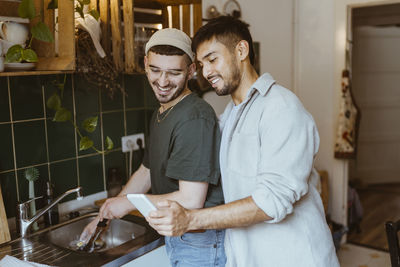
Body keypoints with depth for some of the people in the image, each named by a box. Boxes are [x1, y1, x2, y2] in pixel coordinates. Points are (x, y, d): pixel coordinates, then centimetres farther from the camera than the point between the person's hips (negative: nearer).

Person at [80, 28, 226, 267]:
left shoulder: (195, 118, -25)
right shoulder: (161, 114, 8)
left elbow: (191, 200, -28)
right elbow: (147, 171, 18)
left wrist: (128, 202, -14)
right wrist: (105, 216, 15)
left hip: (200, 245, -8)